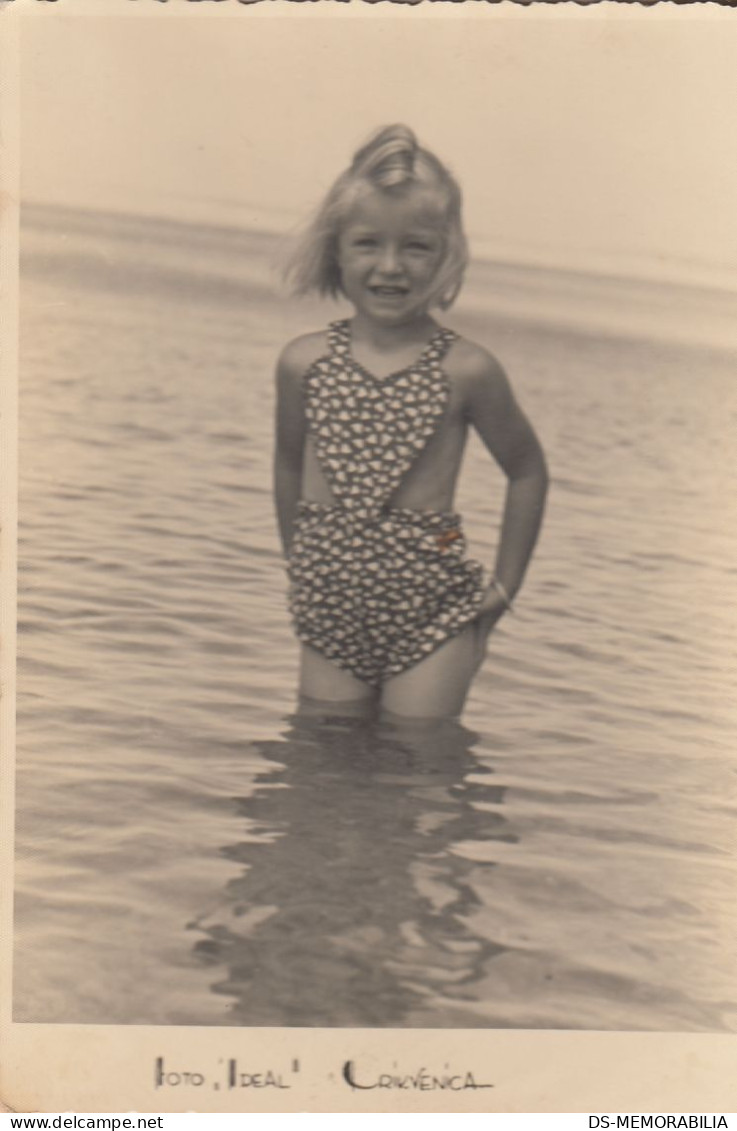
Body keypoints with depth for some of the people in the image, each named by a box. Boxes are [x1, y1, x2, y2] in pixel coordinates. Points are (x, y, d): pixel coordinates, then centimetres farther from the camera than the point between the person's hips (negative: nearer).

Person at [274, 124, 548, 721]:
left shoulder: (466, 369, -7)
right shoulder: (303, 361, -1)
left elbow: (528, 472, 5)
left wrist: (503, 588, 6)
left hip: (432, 619, -2)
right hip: (329, 616, 3)